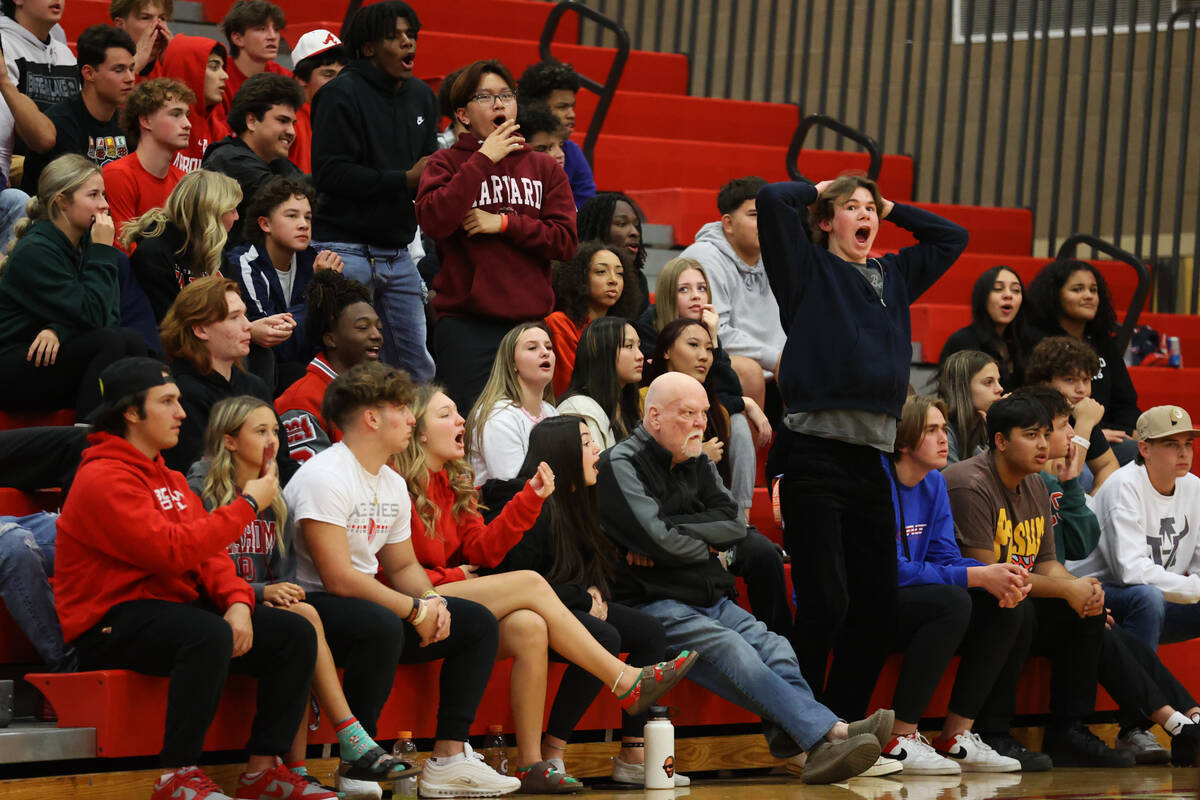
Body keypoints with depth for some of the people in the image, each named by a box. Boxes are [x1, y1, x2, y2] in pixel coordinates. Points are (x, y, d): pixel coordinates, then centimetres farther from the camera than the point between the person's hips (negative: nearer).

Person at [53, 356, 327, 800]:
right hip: (112, 621, -9)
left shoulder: (170, 479, 18)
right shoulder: (103, 479, -13)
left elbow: (207, 551, 11)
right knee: (210, 637, -38)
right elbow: (171, 549, -23)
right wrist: (247, 505, -15)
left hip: (178, 606, 9)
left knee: (294, 633, -5)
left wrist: (237, 601, -10)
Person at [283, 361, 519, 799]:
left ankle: (449, 758, -6)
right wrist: (415, 611, -19)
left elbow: (403, 566, 21)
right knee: (381, 626, -40)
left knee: (478, 623, 1)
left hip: (368, 604, 10)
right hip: (313, 607, -10)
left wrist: (431, 599, -3)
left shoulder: (393, 484, 13)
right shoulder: (325, 477, -17)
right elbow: (338, 578, -24)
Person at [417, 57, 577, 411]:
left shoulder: (544, 167, 13)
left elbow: (565, 241, 5)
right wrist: (483, 159, -11)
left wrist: (503, 224, -6)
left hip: (529, 320, 3)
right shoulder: (446, 163, 5)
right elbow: (433, 220, -15)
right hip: (466, 325, -3)